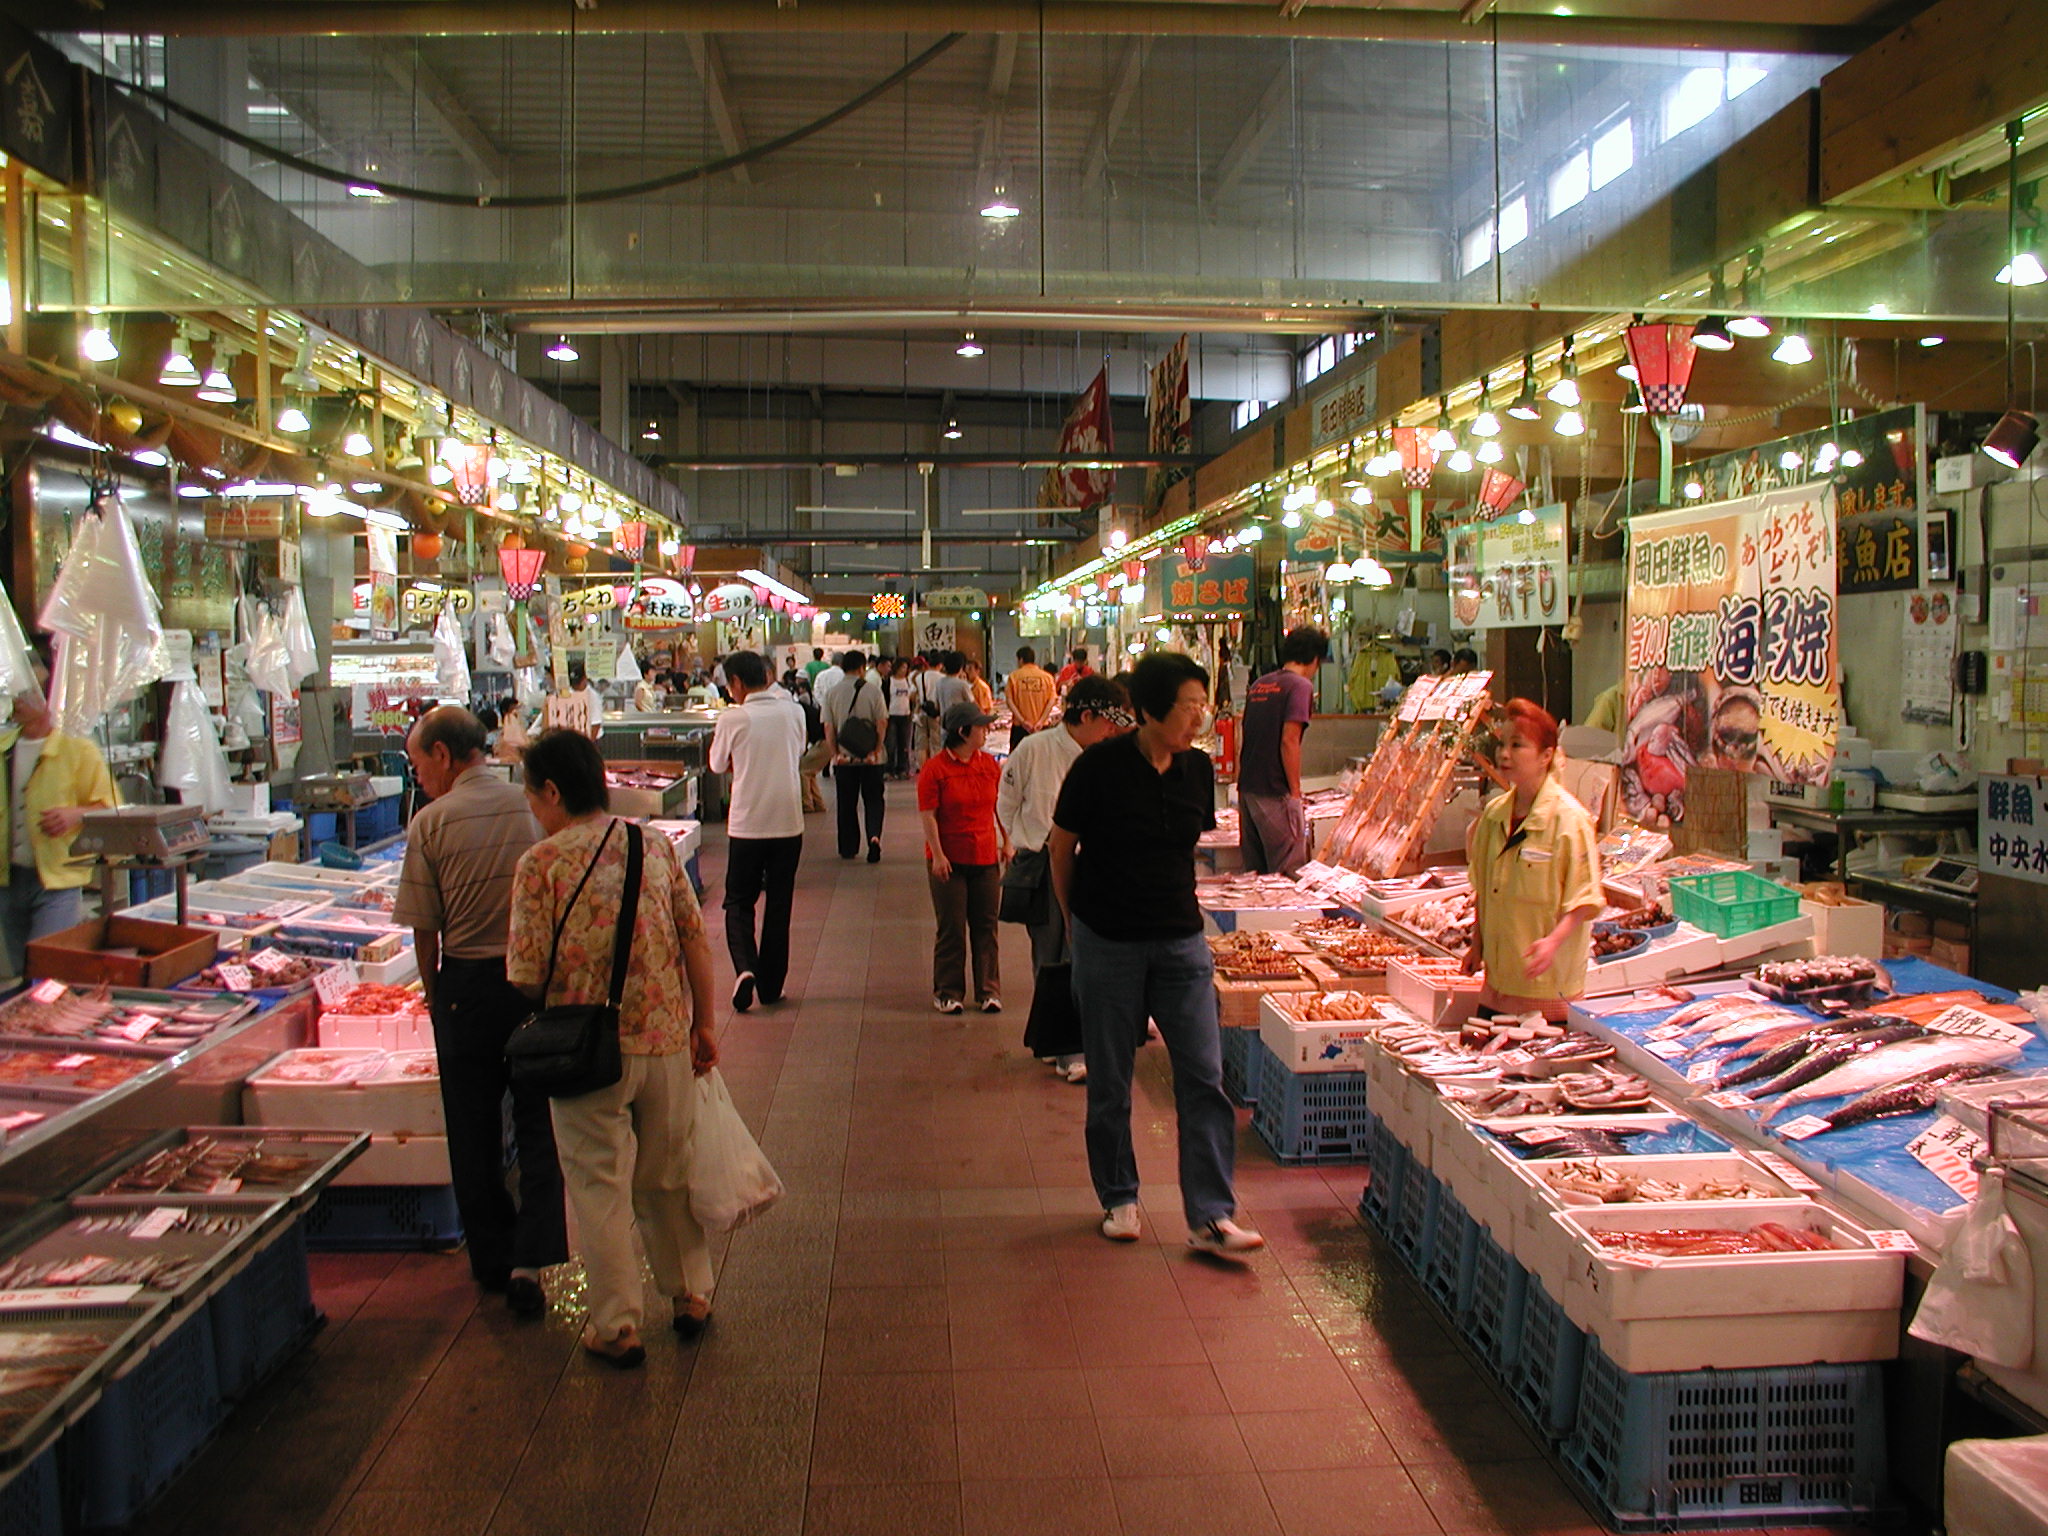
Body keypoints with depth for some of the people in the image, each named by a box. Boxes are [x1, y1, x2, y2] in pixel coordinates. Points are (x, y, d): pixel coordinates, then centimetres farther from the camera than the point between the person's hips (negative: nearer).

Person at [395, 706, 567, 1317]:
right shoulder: (530, 805, -3)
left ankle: (493, 1260, 24)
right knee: (540, 1125, 9)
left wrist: (434, 994, 10)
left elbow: (425, 929, -6)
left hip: (467, 983, -1)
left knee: (474, 1130, 13)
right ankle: (530, 1257, -2)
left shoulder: (432, 822, -9)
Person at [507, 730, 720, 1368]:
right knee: (667, 1175, 20)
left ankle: (616, 1327, 19)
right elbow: (695, 941, 2)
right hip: (665, 1039, 4)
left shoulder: (541, 863, -12)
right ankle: (690, 1295, 32)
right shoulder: (656, 847, 0)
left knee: (599, 1186, 11)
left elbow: (527, 974, -13)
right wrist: (703, 1024, 11)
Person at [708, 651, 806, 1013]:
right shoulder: (793, 712, 0)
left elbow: (718, 765, 6)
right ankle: (771, 985, 16)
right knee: (779, 906, 11)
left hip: (747, 825, -3)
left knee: (739, 903, 9)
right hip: (788, 824, 3)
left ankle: (745, 968, -13)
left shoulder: (732, 719, -9)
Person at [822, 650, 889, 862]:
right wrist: (877, 749, -5)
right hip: (870, 758, -2)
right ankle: (874, 835, -17)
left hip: (844, 758, 2)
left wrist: (834, 753, 0)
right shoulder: (872, 690, -5)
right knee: (873, 800, 6)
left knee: (846, 804, 12)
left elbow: (828, 727, -1)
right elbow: (882, 722, -8)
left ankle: (848, 848, 17)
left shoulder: (833, 693, 1)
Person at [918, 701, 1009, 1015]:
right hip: (949, 860, -4)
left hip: (986, 859, 4)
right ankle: (948, 992, 14)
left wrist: (1006, 842, 9)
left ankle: (989, 991, 14)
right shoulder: (934, 769, -9)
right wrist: (938, 855, -14)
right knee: (952, 929, 2)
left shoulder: (989, 764, 7)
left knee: (986, 927, 6)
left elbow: (1001, 807, 15)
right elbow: (928, 815, -10)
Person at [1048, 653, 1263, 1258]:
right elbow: (1062, 847, 0)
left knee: (1203, 1075, -3)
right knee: (1109, 1082, 8)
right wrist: (1075, 920, 9)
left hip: (1180, 940, 3)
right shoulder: (1100, 766, -12)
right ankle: (1118, 1199, 27)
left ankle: (1211, 1217, 4)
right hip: (1107, 941, -3)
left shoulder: (1197, 768, 0)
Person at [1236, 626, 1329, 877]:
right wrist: (1296, 792, -11)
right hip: (1275, 794, -8)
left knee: (1254, 872, 13)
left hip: (1247, 789, 8)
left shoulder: (1258, 685, 16)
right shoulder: (1300, 686, -8)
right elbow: (1289, 741, -16)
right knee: (1288, 874, -2)